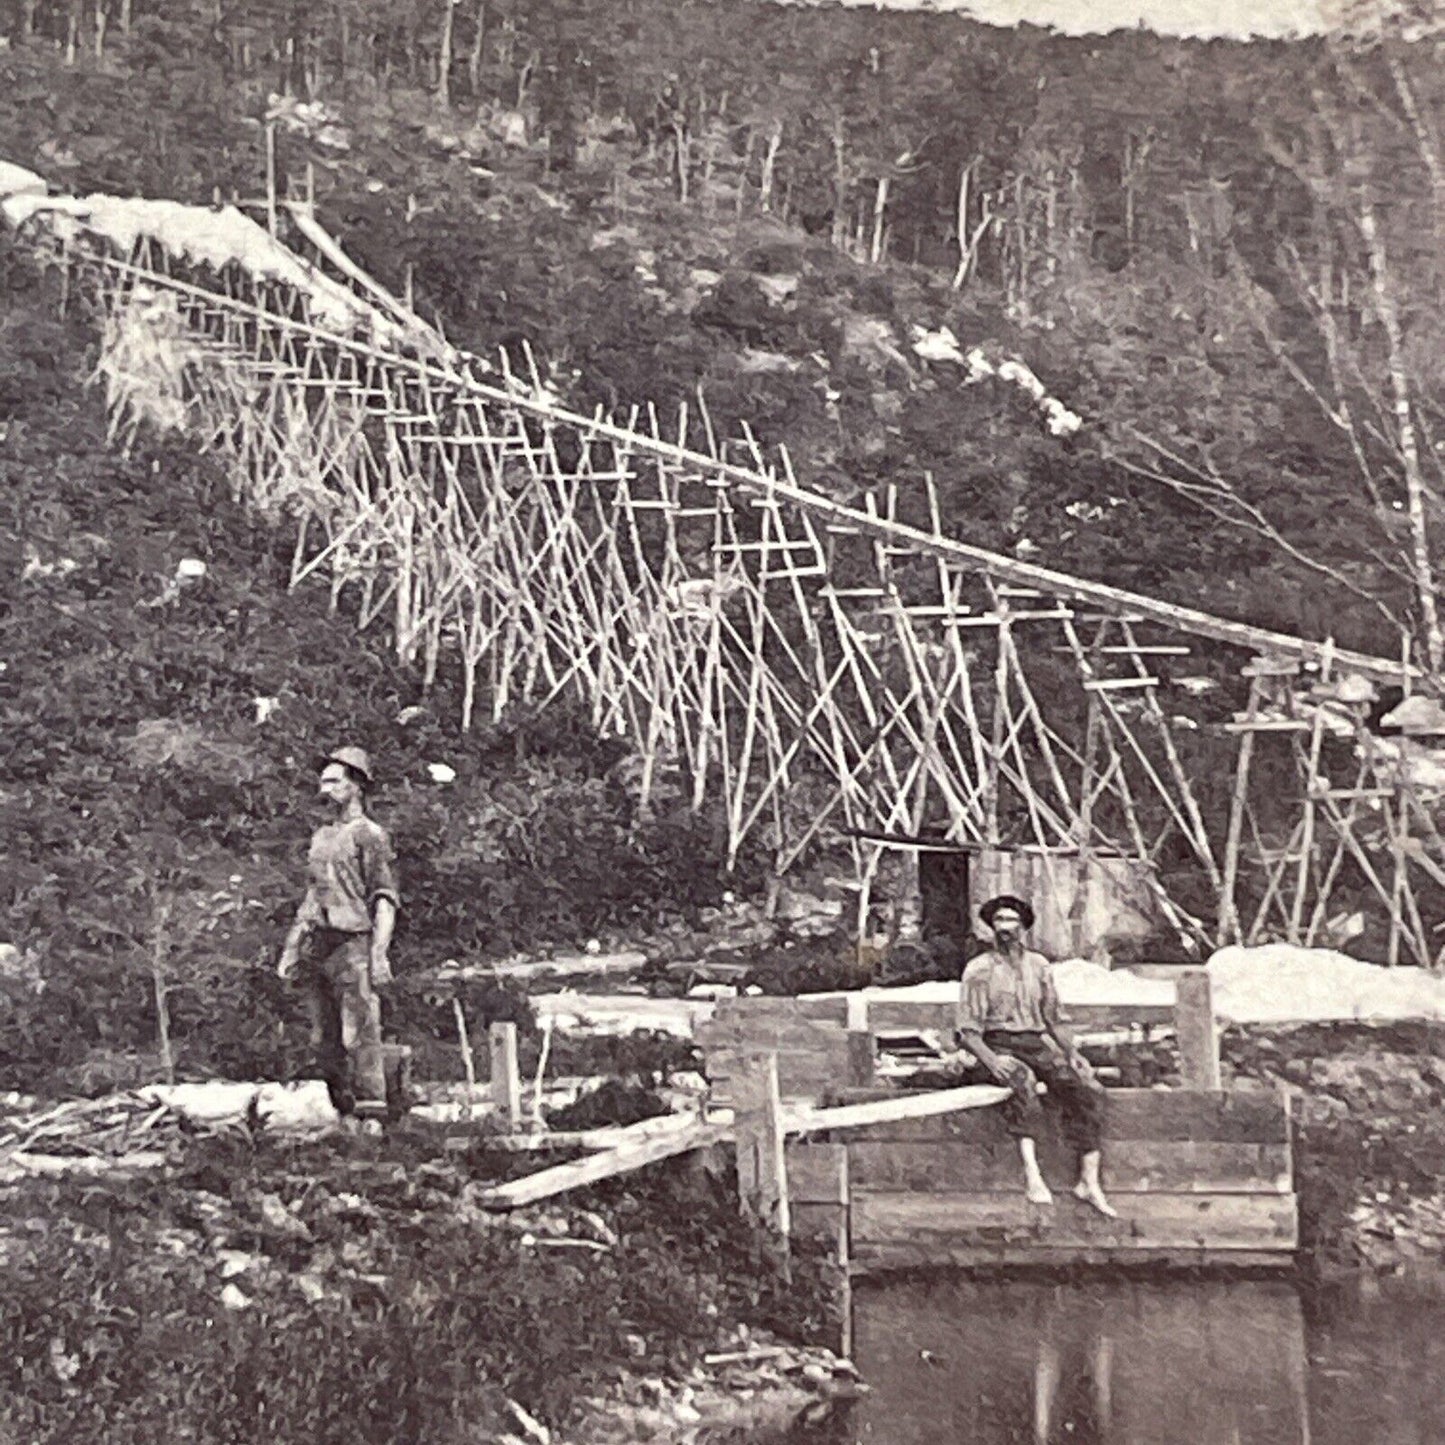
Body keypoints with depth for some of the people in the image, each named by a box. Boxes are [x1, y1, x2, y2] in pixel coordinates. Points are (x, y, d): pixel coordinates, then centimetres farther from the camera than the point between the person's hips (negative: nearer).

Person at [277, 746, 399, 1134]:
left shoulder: (369, 835, -3)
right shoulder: (321, 836, 19)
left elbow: (385, 900, -8)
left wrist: (379, 953, -17)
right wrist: (291, 946, 18)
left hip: (351, 944, -8)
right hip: (315, 945, 8)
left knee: (360, 1034, -9)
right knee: (325, 1039, 8)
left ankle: (370, 1117, -6)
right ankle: (345, 1112, 16)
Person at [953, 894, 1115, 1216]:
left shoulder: (1039, 966, 15)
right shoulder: (979, 969, 2)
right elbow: (968, 1032, -3)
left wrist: (1072, 1053, 1)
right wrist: (991, 1059, -21)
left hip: (1038, 1044, 4)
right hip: (999, 1046, -4)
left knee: (1089, 1090, -20)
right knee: (1022, 1081, -38)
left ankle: (1089, 1182, -21)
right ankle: (1031, 1174, -46)